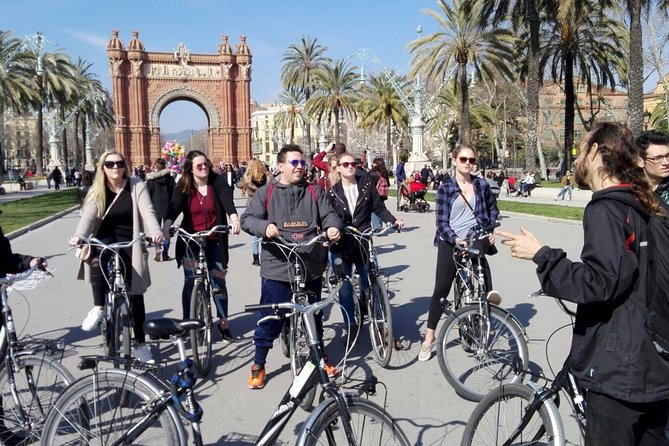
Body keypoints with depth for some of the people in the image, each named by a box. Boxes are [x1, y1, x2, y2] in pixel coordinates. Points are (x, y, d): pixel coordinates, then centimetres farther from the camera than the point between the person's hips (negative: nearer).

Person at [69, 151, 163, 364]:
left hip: (130, 244, 0)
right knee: (97, 259, -37)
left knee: (135, 293, 3)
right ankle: (98, 307, -18)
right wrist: (79, 235, -35)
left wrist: (155, 232, -37)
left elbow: (147, 212, -17)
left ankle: (140, 343, 17)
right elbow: (88, 215, -14)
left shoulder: (137, 186, -3)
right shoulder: (97, 191, 1)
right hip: (106, 240, 0)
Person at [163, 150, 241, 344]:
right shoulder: (183, 187, -3)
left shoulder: (219, 182, -6)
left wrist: (235, 219, -41)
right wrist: (166, 226, -37)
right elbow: (174, 208, -18)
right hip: (190, 241, 1)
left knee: (218, 282, 3)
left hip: (214, 241, 0)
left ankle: (223, 323, 20)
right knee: (190, 282, 3)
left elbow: (228, 203, -21)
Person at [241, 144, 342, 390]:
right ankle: (258, 366, 21)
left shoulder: (314, 192, 9)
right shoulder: (266, 193, 2)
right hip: (277, 270, -3)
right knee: (269, 320, 4)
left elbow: (329, 214, 5)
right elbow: (248, 219, -4)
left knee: (314, 317, 17)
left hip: (311, 270, 3)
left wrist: (333, 227, -18)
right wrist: (265, 226, -24)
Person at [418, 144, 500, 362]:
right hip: (450, 243, -2)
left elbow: (493, 210, 16)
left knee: (483, 287, -4)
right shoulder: (445, 188, -4)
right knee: (441, 290, -2)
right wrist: (456, 239, -23)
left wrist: (490, 231, 1)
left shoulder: (482, 185, 3)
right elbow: (441, 222, -9)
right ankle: (429, 338, 8)